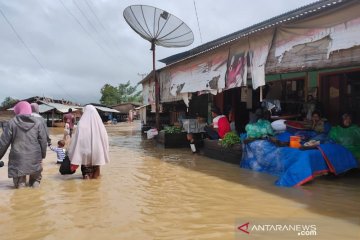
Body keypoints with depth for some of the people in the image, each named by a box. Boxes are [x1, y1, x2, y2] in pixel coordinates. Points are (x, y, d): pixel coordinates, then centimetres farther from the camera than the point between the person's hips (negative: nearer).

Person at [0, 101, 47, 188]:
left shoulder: (12, 122, -2)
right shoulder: (38, 122, -1)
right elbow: (43, 141, 1)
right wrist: (43, 154, 12)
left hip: (18, 157, -1)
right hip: (34, 157, 1)